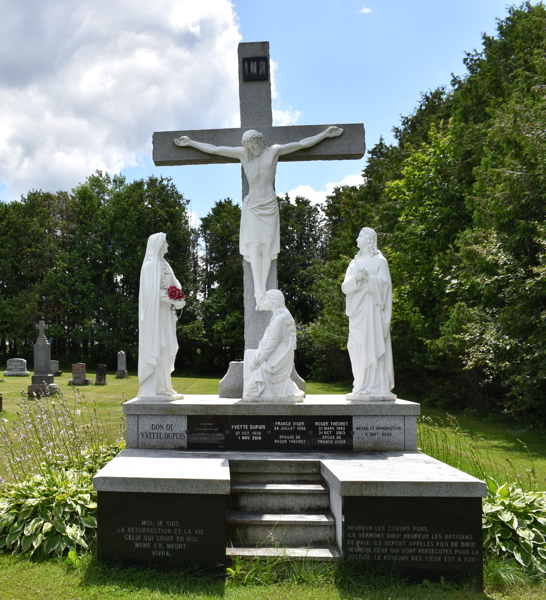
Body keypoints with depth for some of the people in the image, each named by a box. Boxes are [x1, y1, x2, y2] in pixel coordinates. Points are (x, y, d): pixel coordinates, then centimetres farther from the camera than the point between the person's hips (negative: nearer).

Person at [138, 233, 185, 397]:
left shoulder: (165, 265, 18)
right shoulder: (149, 265, -8)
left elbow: (175, 285, 14)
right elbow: (151, 291, -17)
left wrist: (177, 300, -6)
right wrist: (172, 301, -20)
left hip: (166, 315, 8)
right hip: (154, 313, -8)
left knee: (165, 348, 8)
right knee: (154, 346, -8)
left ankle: (162, 386, 13)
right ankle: (151, 388, -6)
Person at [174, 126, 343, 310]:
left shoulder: (274, 150, 0)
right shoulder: (242, 153, 2)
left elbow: (302, 144, 6)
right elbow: (214, 149, 8)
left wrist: (325, 134, 7)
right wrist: (190, 142, 11)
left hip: (269, 206, 0)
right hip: (252, 207, 0)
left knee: (267, 247, -6)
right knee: (254, 246, -13)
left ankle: (262, 291, -4)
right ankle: (259, 294, -16)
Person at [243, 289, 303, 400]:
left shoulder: (281, 317, -15)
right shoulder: (276, 317, 17)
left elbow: (273, 341, -20)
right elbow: (266, 340, 15)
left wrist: (260, 359, -17)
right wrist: (258, 356, 2)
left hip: (280, 360, -10)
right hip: (275, 356, 10)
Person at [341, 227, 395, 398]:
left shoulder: (379, 260, 3)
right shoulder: (355, 262, 19)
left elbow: (385, 283, -8)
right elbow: (345, 286, 9)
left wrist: (369, 278, -25)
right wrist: (355, 278, -12)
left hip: (371, 309, -6)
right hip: (357, 310, 6)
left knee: (372, 344, -10)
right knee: (358, 346, 2)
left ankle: (376, 386, -8)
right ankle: (363, 385, 6)